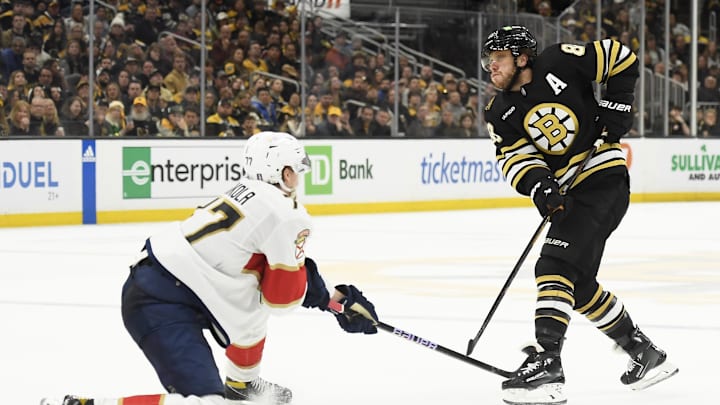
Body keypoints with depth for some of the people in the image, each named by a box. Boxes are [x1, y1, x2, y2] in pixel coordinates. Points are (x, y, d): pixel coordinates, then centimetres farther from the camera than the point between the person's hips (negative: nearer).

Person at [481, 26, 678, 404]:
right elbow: (513, 156, -7)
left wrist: (616, 103, -8)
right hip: (567, 194, 8)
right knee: (579, 282, 13)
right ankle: (644, 353, 29)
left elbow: (620, 58, -1)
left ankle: (546, 364, -29)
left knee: (555, 267, -21)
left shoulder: (560, 63, -11)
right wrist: (538, 186, -25)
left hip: (604, 180, -8)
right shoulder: (500, 113, 5)